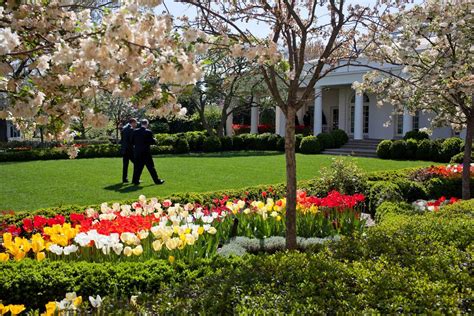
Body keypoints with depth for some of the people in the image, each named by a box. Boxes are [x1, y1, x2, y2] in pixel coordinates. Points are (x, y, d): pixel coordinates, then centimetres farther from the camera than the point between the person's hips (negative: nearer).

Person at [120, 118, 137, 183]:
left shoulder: (123, 128, 13)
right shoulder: (131, 129, -12)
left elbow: (121, 139, 15)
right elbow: (132, 140, -19)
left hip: (123, 149, 8)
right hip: (129, 149, -8)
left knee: (125, 164, 11)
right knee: (136, 163, -1)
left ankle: (124, 179, 11)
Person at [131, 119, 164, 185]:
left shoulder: (135, 131, 2)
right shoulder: (148, 132, -9)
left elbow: (132, 142, 6)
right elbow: (152, 142, -9)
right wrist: (155, 140, 11)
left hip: (137, 152, 4)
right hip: (146, 152, -4)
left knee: (137, 167, 9)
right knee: (151, 167, 2)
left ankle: (135, 181, 9)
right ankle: (157, 180, 8)